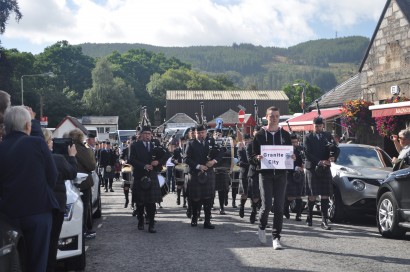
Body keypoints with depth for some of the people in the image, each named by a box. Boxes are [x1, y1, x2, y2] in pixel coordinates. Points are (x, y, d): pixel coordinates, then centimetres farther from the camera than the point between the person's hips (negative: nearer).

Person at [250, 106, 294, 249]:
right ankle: (262, 227, 22)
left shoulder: (285, 134, 10)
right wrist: (257, 158, -18)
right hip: (265, 174, -2)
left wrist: (292, 157, -8)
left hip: (281, 174, 2)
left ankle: (276, 237, 6)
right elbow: (253, 155, 4)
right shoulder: (260, 135, 4)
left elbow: (290, 153, 15)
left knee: (279, 206, -1)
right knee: (267, 205, -7)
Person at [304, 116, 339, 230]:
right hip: (312, 168, -2)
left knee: (325, 195, -2)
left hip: (325, 169, 2)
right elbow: (307, 153, -8)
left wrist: (333, 157, -15)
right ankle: (309, 217, 19)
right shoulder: (308, 137, 2)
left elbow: (336, 149, 7)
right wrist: (320, 162, -18)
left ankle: (324, 221, -1)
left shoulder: (328, 136, 11)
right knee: (312, 195, 0)